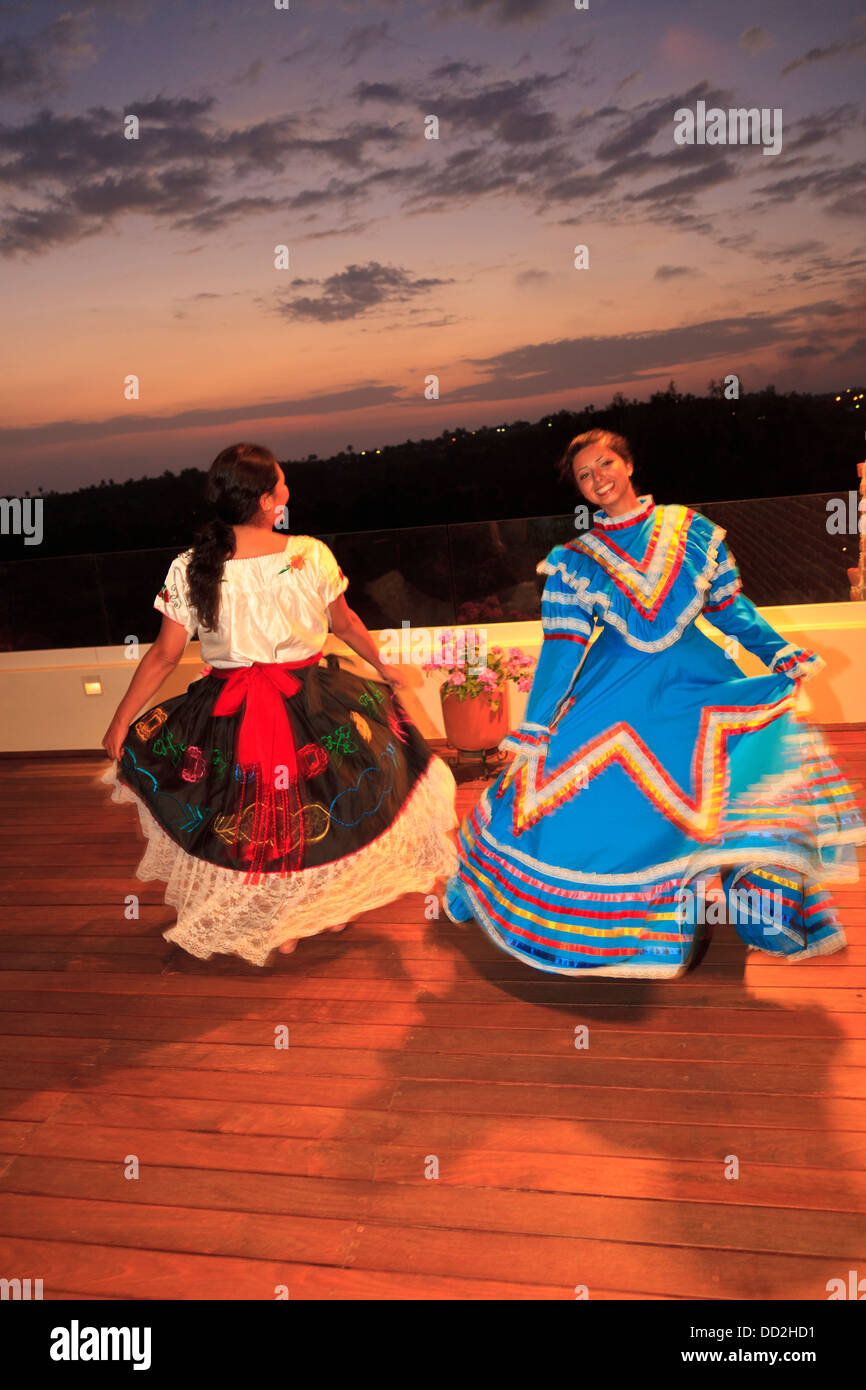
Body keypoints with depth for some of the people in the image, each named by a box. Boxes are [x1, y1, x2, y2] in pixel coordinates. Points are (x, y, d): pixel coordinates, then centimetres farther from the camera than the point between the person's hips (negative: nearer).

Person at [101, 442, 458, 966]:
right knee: (322, 806, 24)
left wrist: (121, 722, 4)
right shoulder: (312, 555, -16)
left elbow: (164, 656, -9)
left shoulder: (189, 570, -15)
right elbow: (346, 623, 0)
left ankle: (276, 928, 36)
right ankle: (333, 903, 43)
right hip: (311, 702, 0)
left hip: (229, 717, 1)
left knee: (252, 820, 21)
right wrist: (383, 666, 19)